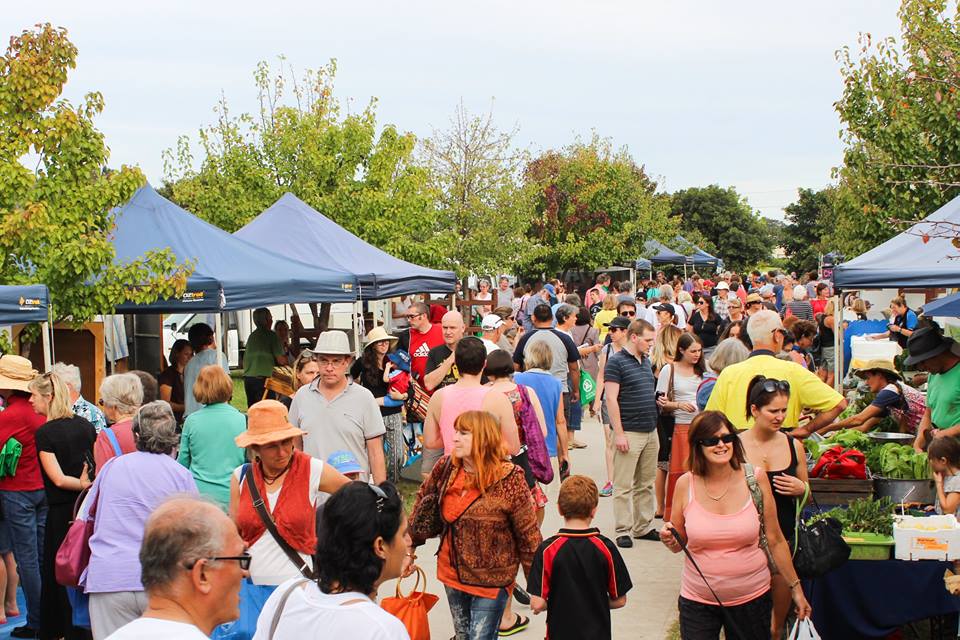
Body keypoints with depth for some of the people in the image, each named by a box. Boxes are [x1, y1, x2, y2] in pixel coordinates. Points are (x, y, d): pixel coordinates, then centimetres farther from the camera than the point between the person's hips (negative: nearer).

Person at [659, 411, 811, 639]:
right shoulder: (685, 484, -6)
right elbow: (678, 544, 6)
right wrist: (670, 540, -15)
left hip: (751, 597, 0)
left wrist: (795, 587, 6)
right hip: (698, 601, 0)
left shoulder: (755, 478, -7)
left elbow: (775, 541, 2)